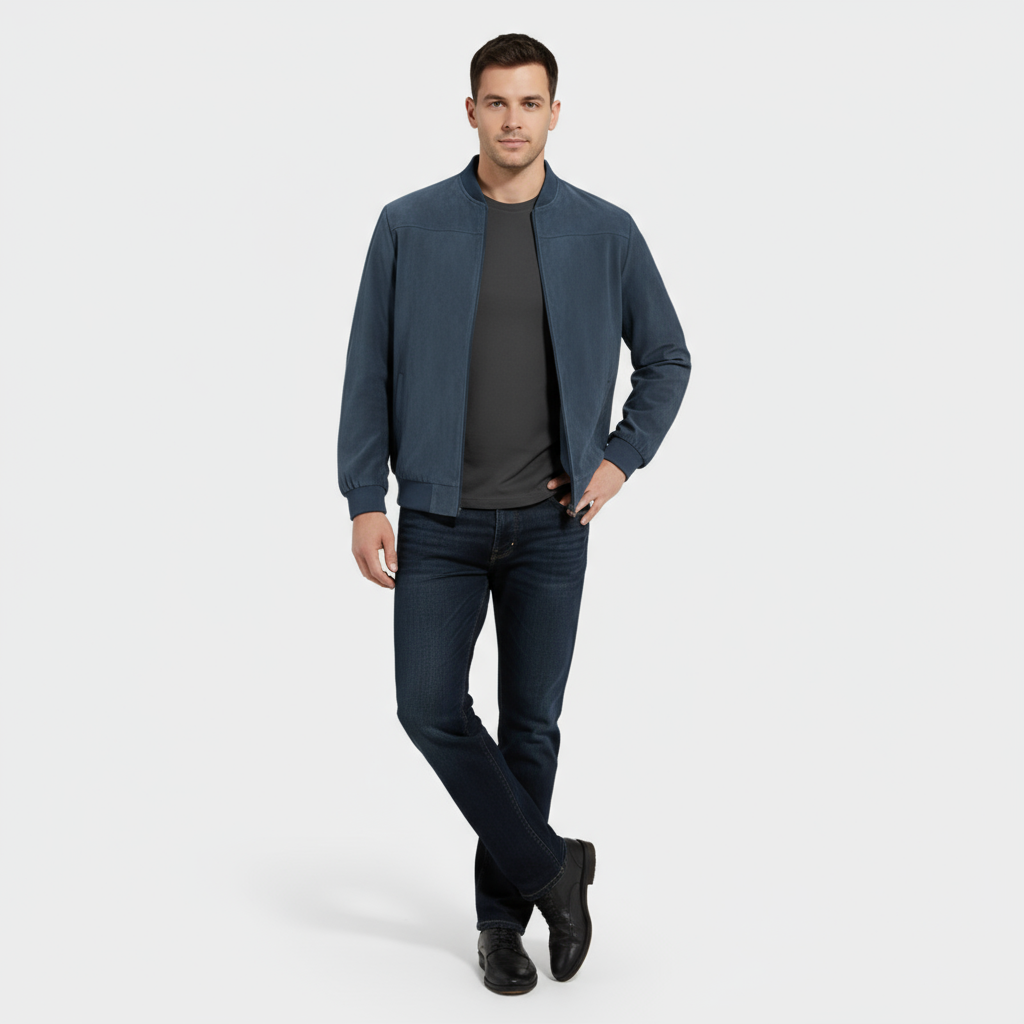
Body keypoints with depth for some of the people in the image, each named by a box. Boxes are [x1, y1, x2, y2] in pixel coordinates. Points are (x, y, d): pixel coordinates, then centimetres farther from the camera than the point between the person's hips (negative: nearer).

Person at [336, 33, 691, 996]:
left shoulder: (605, 232, 1)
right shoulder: (409, 226, 0)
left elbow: (667, 357, 12)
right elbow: (368, 370, 2)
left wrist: (621, 457, 1)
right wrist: (364, 500, -4)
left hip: (551, 521, 0)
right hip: (440, 518, 0)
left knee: (531, 724, 7)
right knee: (431, 708, -5)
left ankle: (503, 913, 25)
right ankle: (550, 867, 14)